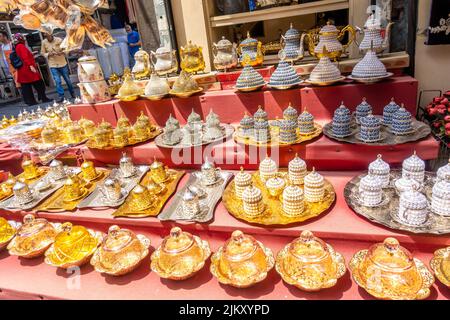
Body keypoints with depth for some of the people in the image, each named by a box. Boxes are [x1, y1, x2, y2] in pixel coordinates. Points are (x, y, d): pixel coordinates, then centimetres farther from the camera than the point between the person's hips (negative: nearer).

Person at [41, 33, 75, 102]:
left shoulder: (59, 40, -6)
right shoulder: (44, 42, -1)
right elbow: (42, 53, 5)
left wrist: (61, 52, -19)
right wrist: (48, 54, -15)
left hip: (62, 63, 0)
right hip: (53, 65, 0)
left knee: (67, 79, 10)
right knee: (57, 81, -8)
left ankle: (73, 94, 26)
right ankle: (61, 96, -2)